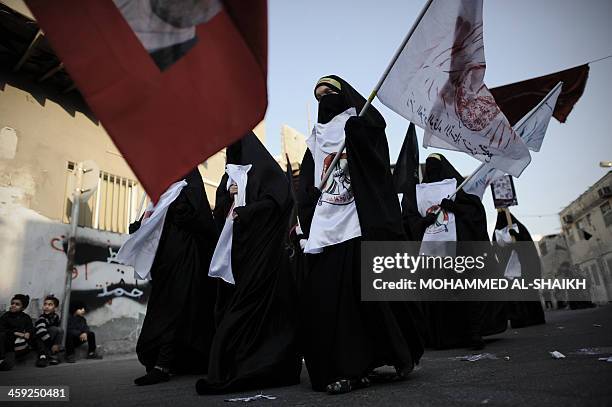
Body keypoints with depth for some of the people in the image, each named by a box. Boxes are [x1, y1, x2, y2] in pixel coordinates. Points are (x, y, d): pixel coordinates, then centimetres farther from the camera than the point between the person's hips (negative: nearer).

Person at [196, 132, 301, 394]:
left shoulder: (266, 168, 2)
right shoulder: (230, 174, 21)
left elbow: (278, 199, -12)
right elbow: (219, 212, 17)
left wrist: (244, 211, -13)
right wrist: (228, 197, -4)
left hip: (260, 246, -7)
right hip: (235, 248, 7)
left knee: (257, 300, -10)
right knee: (231, 303, 1)